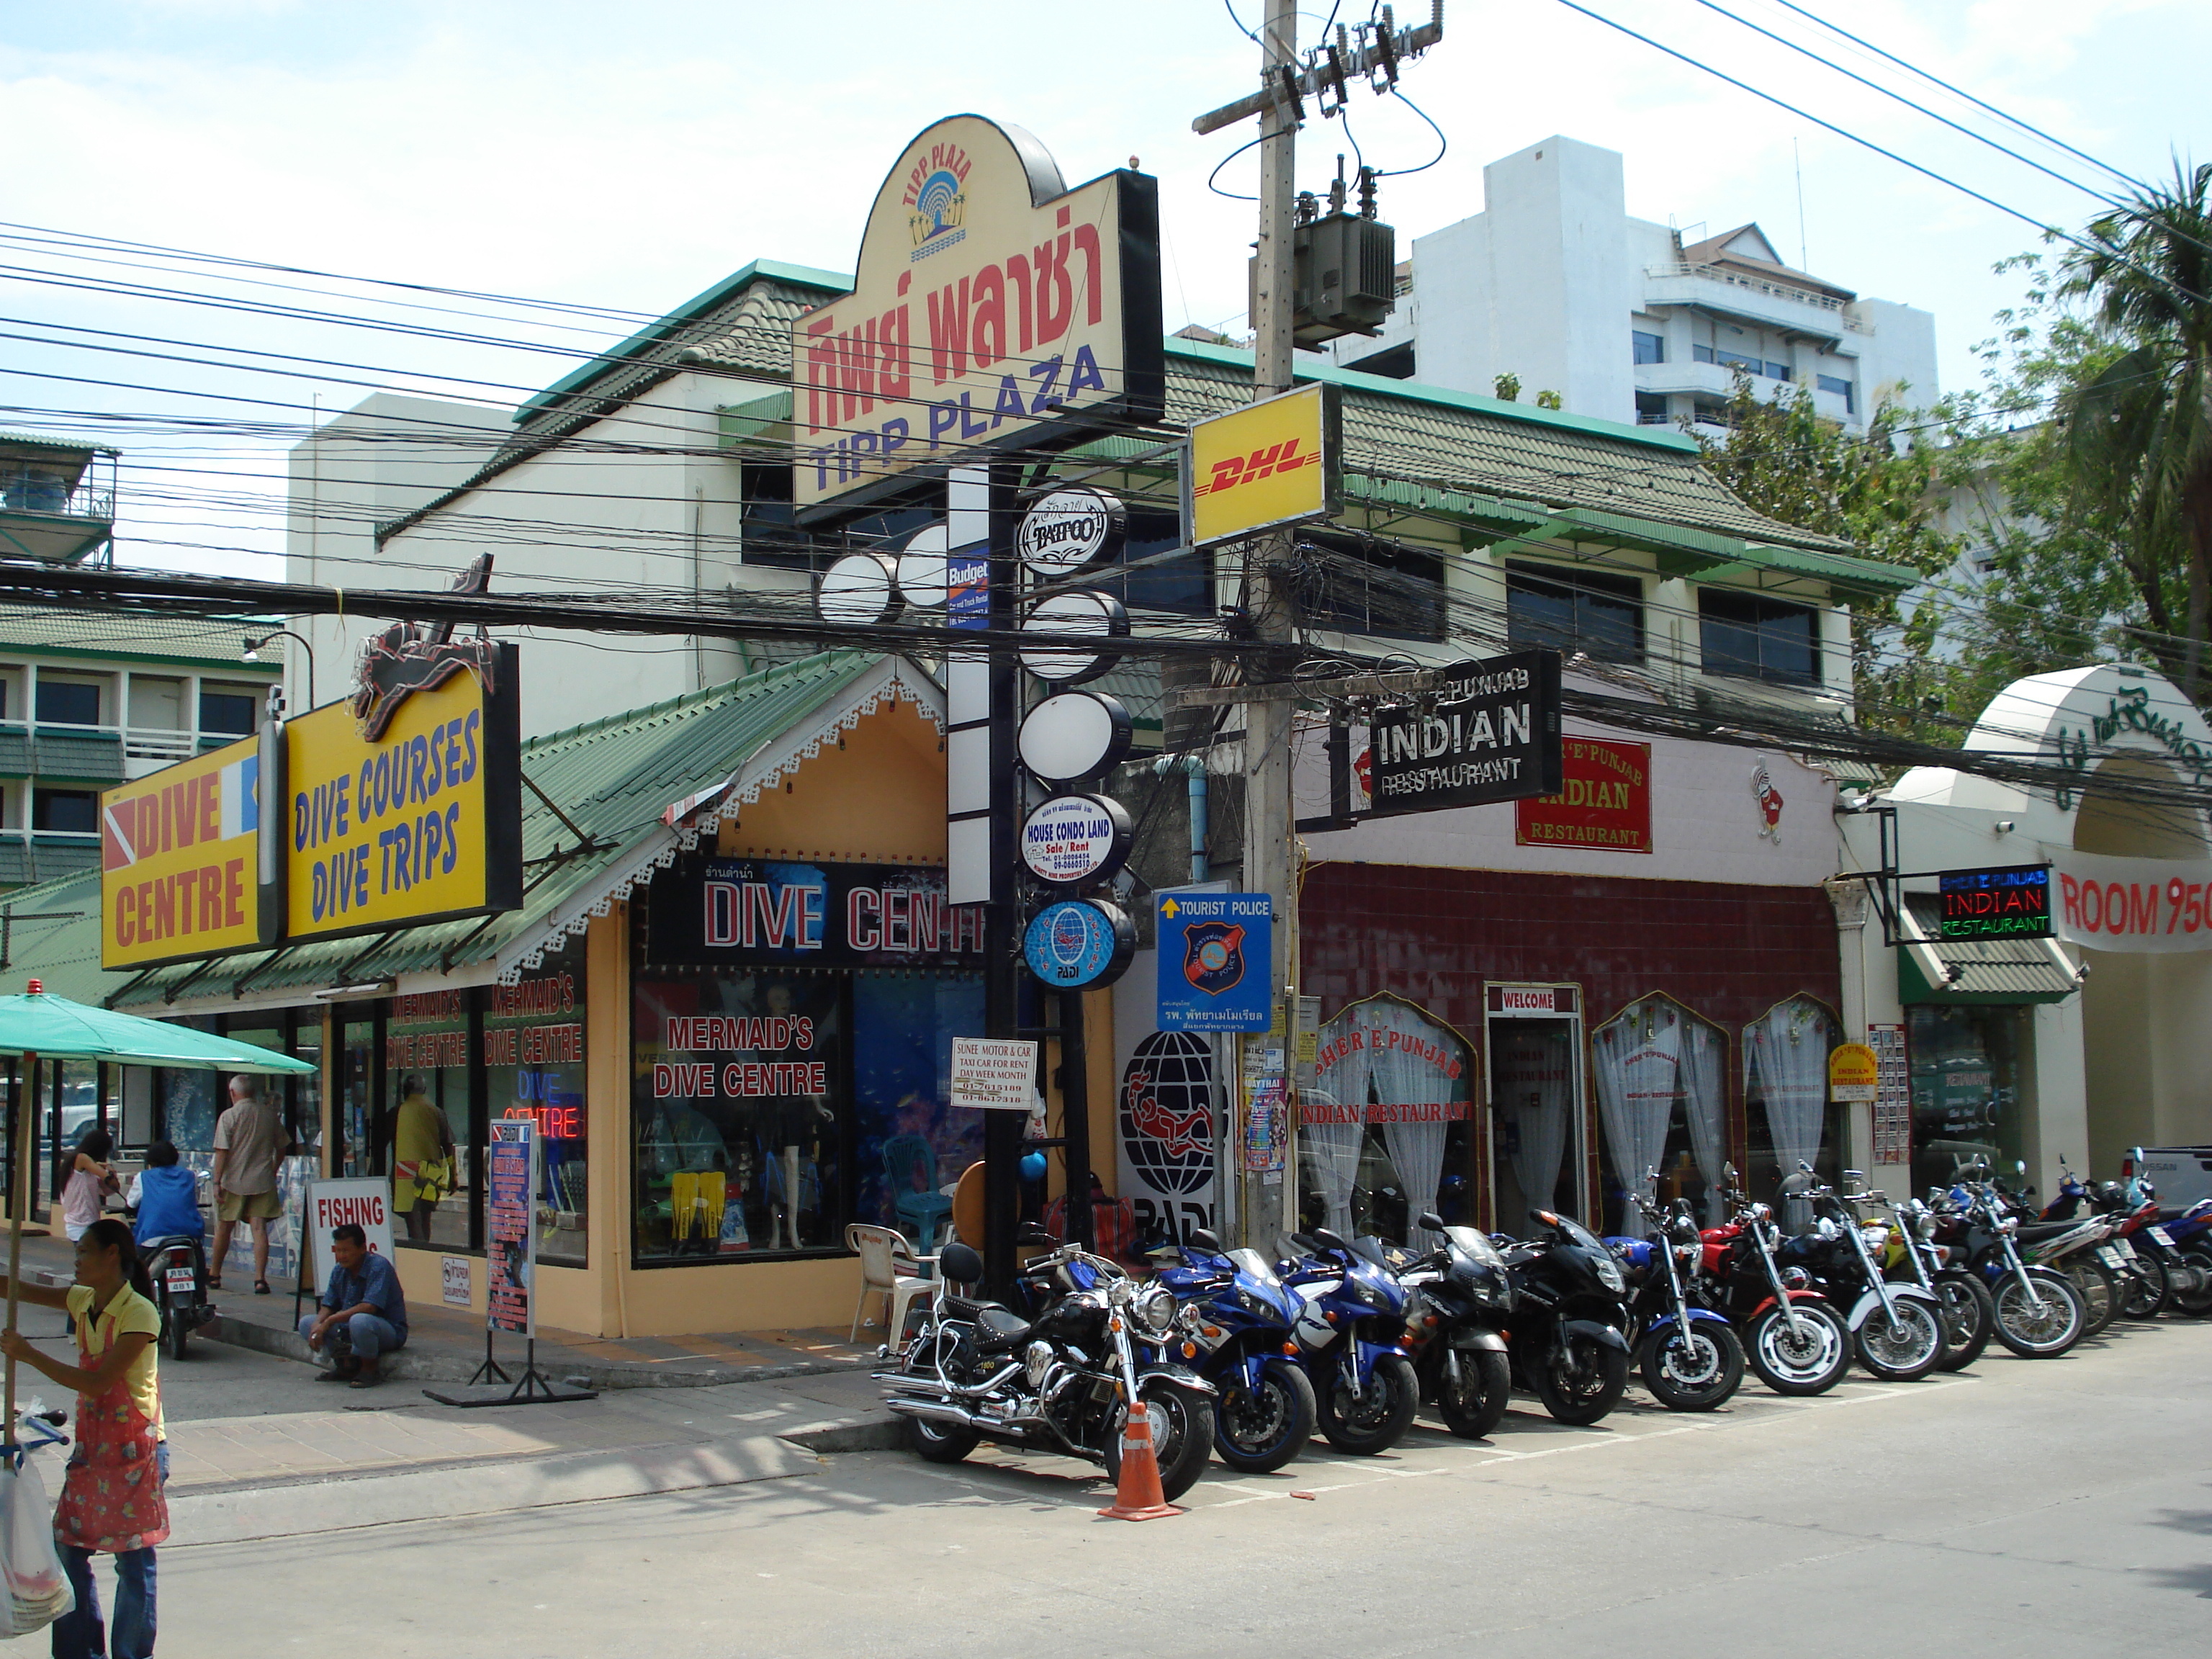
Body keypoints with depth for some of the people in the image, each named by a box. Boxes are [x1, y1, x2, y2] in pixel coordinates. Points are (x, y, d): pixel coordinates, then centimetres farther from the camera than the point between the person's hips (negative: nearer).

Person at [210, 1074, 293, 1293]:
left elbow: (222, 1151, -12)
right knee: (259, 1229, -1)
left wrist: (217, 1182, -8)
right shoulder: (269, 1114, 4)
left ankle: (214, 1275, 27)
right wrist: (273, 1169, 25)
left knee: (224, 1228, 13)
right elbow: (282, 1147, 11)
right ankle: (260, 1279, -10)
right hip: (263, 1181, 2)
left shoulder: (229, 1116, -7)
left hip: (234, 1182, -2)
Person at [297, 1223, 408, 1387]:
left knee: (359, 1321, -39)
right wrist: (317, 1325, -17)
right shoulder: (339, 1270, 3)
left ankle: (369, 1370, -13)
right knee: (306, 1322, -1)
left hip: (390, 1330, -8)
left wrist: (330, 1320, -30)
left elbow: (369, 1307, -31)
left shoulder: (378, 1266, -21)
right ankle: (346, 1364, 2)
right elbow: (328, 1306, 6)